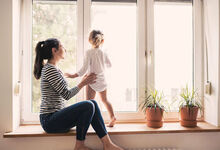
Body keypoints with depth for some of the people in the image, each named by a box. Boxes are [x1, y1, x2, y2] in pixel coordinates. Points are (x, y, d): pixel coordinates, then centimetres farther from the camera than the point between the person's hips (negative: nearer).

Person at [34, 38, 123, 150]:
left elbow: (65, 93, 16)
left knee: (93, 103, -4)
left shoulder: (55, 69, 16)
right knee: (88, 106, -24)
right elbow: (67, 95, -17)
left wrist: (83, 82, 11)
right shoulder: (50, 69, -15)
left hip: (55, 116, 9)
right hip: (49, 120, -9)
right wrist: (82, 83, -4)